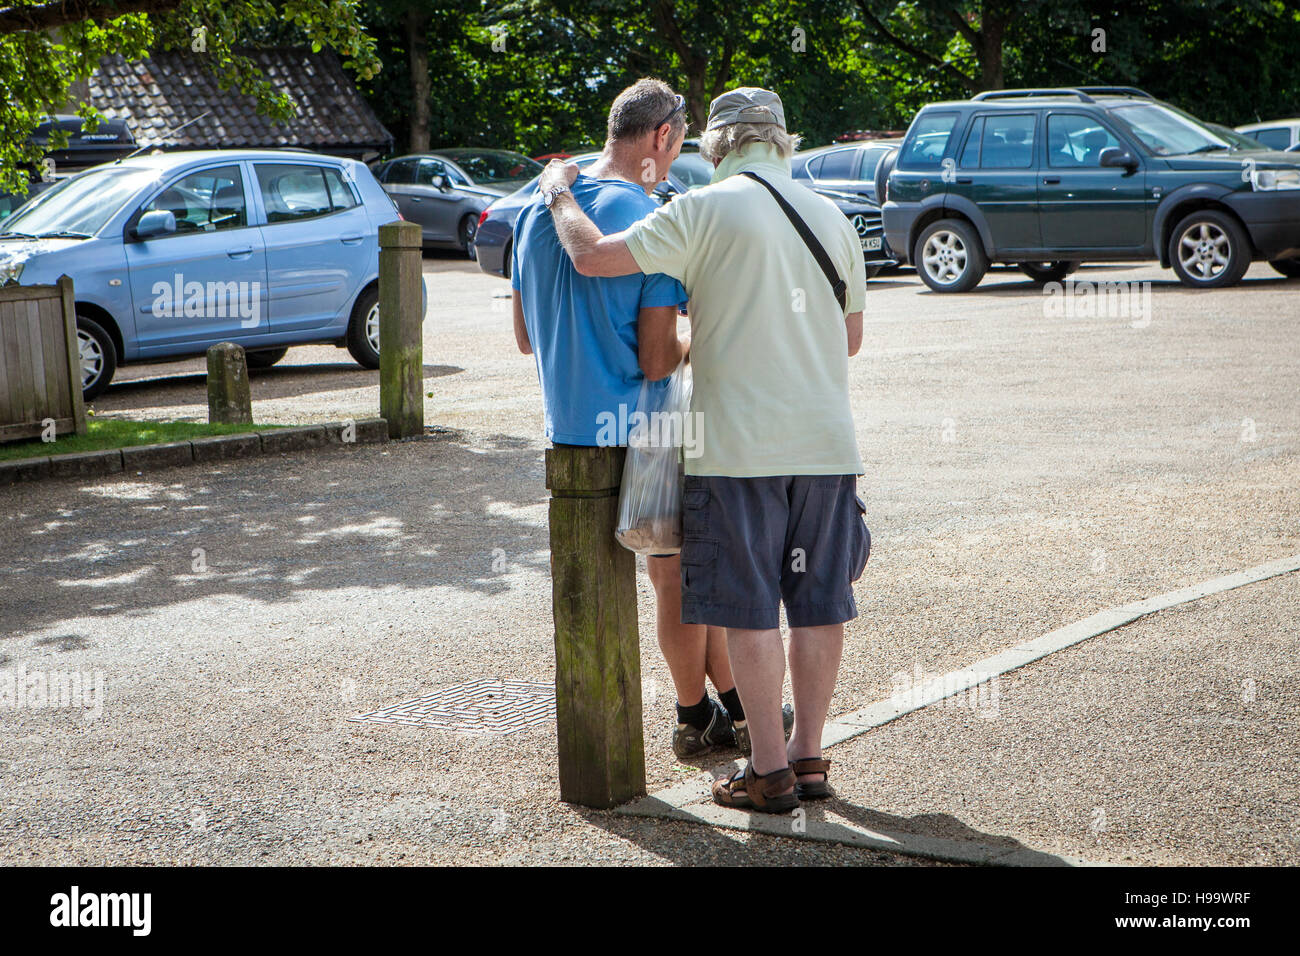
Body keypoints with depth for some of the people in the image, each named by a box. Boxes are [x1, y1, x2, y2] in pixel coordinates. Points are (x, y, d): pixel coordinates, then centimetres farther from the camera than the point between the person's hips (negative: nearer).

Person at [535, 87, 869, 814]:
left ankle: (770, 773, 6)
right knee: (820, 605, 11)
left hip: (741, 445, -5)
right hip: (828, 440, 5)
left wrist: (559, 193, 7)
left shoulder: (706, 210, -6)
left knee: (750, 611, 2)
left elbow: (594, 256, -12)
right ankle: (810, 758, 19)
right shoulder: (832, 216, 12)